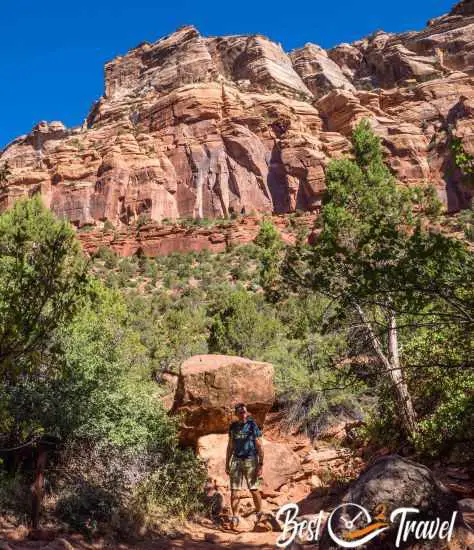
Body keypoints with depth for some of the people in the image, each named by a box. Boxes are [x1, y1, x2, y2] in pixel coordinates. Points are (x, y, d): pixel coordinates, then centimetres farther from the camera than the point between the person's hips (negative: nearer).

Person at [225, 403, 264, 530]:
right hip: (236, 461, 3)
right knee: (234, 491, -2)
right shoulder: (233, 427, 7)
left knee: (254, 490, 2)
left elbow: (259, 446, -5)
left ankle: (259, 514, 24)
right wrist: (227, 464, 13)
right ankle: (235, 517, 8)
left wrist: (261, 465, -10)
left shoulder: (252, 425, -5)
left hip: (250, 461, -3)